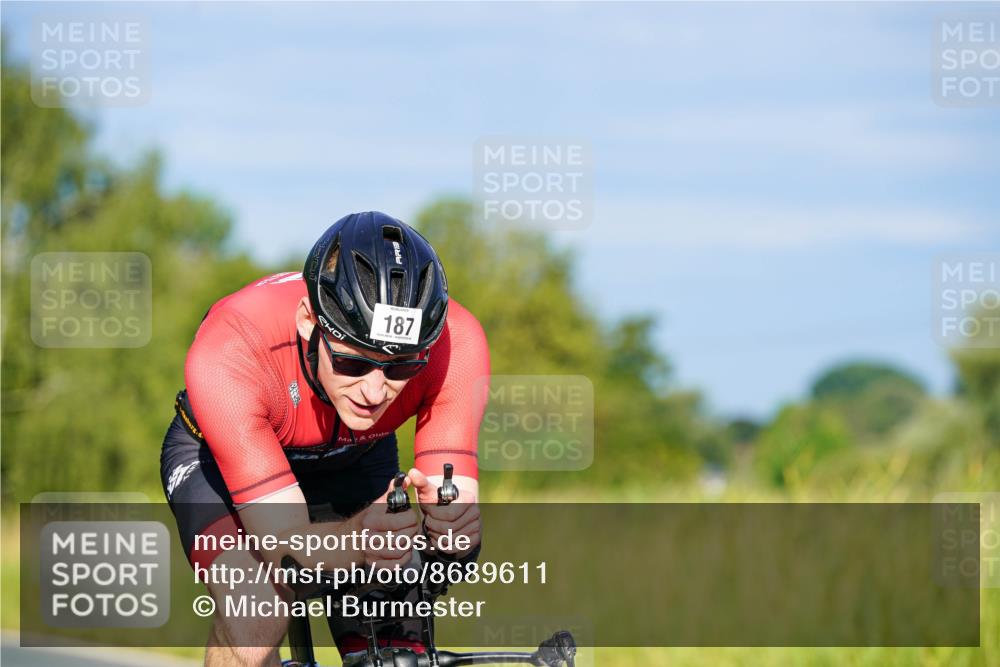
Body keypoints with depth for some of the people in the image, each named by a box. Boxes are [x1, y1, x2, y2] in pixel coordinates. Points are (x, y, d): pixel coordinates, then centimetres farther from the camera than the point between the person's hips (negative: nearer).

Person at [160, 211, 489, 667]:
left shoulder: (454, 342, -33)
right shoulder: (230, 353, -40)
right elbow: (283, 544, -40)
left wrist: (452, 525, -56)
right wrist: (357, 538, -61)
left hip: (352, 458, 3)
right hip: (220, 456, -3)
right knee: (255, 620, -29)